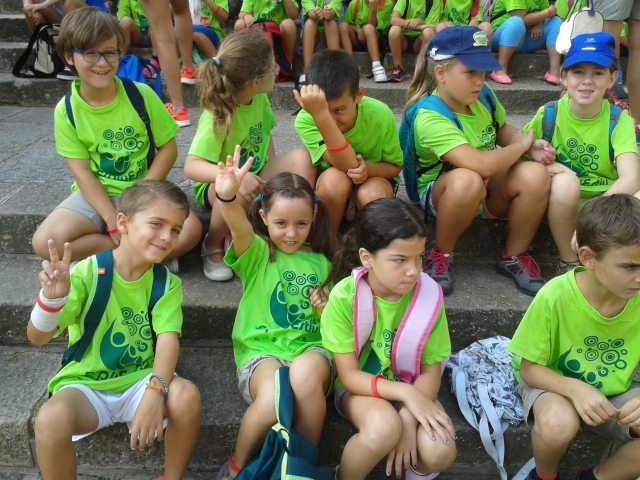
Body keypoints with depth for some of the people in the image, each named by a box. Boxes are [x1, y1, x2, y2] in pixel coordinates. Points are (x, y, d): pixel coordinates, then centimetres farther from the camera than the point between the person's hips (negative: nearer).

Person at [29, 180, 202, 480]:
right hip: (86, 385, -1)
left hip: (141, 380, 2)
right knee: (51, 419, -34)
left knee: (186, 395, -29)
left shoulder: (167, 283, -3)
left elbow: (168, 338, -18)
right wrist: (52, 298, -37)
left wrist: (155, 391, -36)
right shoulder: (88, 272, -11)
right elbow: (37, 337, -15)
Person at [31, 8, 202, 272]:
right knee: (44, 241, -25)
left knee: (190, 230, -28)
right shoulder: (66, 110, -7)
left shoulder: (141, 95, -9)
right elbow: (82, 173, -9)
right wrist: (112, 220, -20)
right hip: (95, 195, 1)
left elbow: (168, 148, -5)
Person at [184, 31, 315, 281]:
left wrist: (274, 174, -5)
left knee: (301, 157, -20)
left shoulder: (260, 99, -7)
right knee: (237, 190, -41)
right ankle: (213, 246, -12)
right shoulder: (217, 117, -27)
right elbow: (191, 166, -35)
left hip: (257, 178, 6)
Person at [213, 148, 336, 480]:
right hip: (261, 351, -1)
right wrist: (227, 197, -45)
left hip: (311, 347, 2)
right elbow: (238, 228, -23)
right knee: (273, 399, -35)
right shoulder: (256, 254, 2)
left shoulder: (320, 262, 13)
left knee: (305, 373, -36)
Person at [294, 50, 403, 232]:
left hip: (373, 180, 1)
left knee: (372, 195, -34)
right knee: (335, 178, -35)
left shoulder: (380, 115, -23)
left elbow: (395, 166, -8)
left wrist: (368, 168, -32)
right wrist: (321, 115, -51)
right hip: (329, 189, 0)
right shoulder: (306, 120, -26)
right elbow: (347, 166, -38)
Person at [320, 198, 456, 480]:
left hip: (412, 388, 2)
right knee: (383, 426, -35)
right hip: (361, 389, -1)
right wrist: (406, 393, -31)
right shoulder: (344, 296, -22)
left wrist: (408, 419, -26)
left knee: (440, 452, -27)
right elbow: (349, 376, -17)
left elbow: (430, 372, -9)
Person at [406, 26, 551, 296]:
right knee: (468, 180, -40)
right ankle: (441, 255, -14)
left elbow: (503, 131, 16)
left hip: (490, 193, 6)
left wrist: (531, 147, -5)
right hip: (443, 193, -6)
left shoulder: (483, 96, -5)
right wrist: (523, 145, -18)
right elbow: (483, 165, -37)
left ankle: (514, 258, -3)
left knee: (535, 174, -24)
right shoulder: (430, 118, -27)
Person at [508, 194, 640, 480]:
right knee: (558, 423, -37)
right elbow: (529, 369, -17)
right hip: (553, 383, -4)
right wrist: (575, 388, -35)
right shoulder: (555, 297, -27)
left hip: (616, 391, 4)